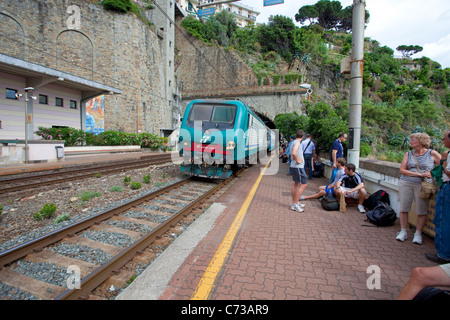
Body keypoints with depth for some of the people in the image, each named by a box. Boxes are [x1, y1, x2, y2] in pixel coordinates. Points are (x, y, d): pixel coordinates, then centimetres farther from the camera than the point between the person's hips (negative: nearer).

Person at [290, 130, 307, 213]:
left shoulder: (293, 142, 15)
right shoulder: (297, 142, -15)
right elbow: (293, 153, -32)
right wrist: (297, 160, -17)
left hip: (294, 166, 10)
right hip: (298, 166, -10)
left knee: (295, 184, 14)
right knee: (303, 185, -7)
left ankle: (295, 202, 22)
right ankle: (295, 204, -4)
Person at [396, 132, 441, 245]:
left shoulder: (432, 154, 3)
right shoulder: (408, 154, 9)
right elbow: (402, 170, 0)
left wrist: (432, 173, -9)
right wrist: (419, 174, -10)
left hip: (422, 185, -2)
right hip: (405, 183, 2)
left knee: (421, 211, 0)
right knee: (403, 208, 4)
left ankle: (418, 233, 16)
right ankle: (403, 232, 16)